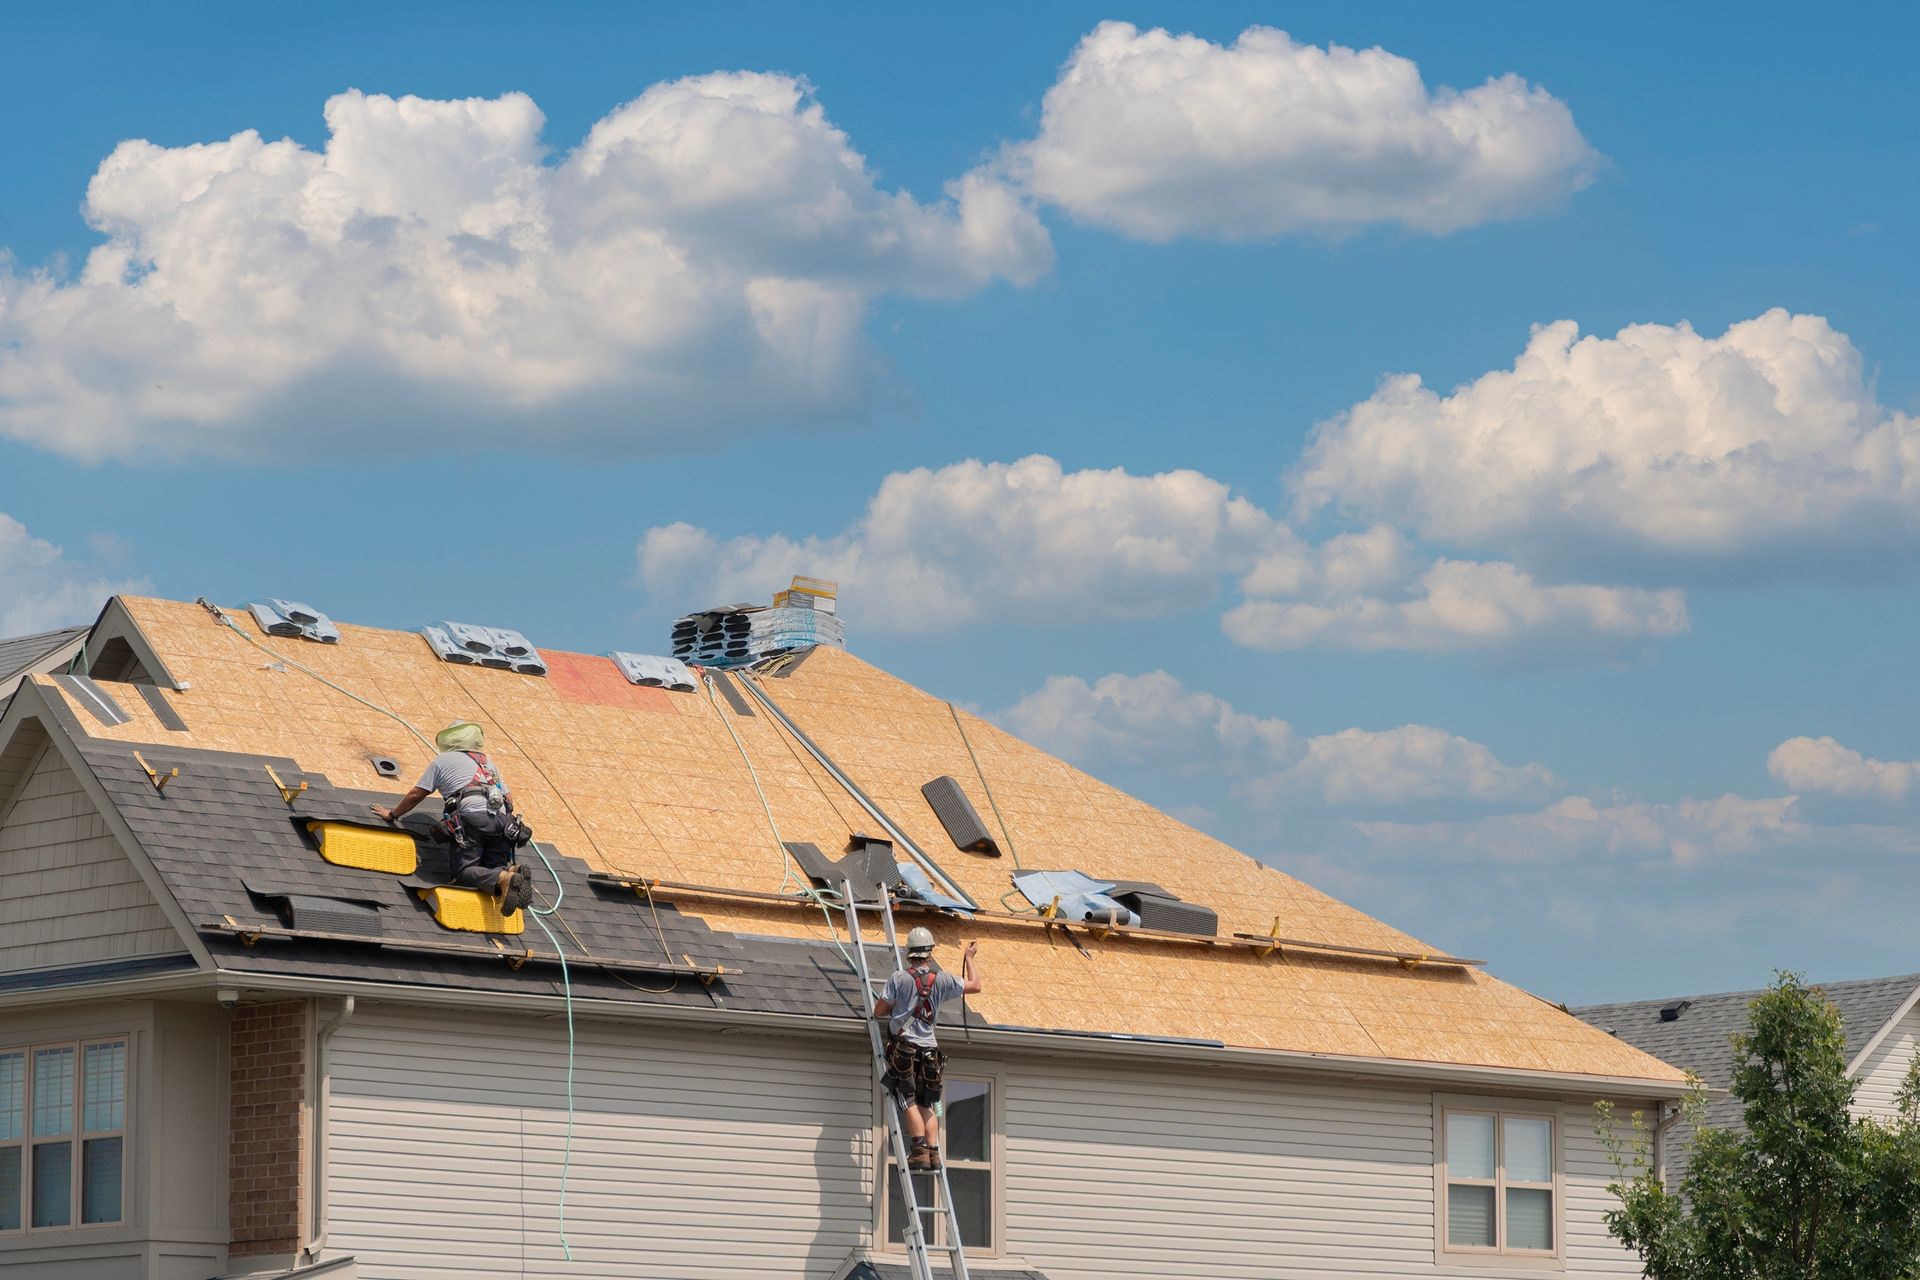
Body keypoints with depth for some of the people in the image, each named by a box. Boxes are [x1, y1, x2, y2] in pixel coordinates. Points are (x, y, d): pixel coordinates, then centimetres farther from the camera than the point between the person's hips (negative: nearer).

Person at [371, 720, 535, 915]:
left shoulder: (442, 760, 19)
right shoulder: (487, 762, 32)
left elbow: (416, 794, 19)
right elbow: (508, 796, 32)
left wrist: (392, 814, 33)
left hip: (472, 815, -5)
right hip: (501, 818, 5)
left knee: (464, 871, -8)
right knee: (494, 869, 6)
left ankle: (504, 879, -36)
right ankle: (512, 872, -29)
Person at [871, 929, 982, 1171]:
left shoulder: (899, 978, -6)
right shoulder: (942, 979, 2)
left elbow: (879, 1011, -2)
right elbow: (975, 986, 15)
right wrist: (969, 958, 29)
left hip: (903, 1046, -3)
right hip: (928, 1048, 3)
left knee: (909, 1101, -6)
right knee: (927, 1105, 10)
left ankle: (919, 1151, -18)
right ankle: (933, 1151, 1)